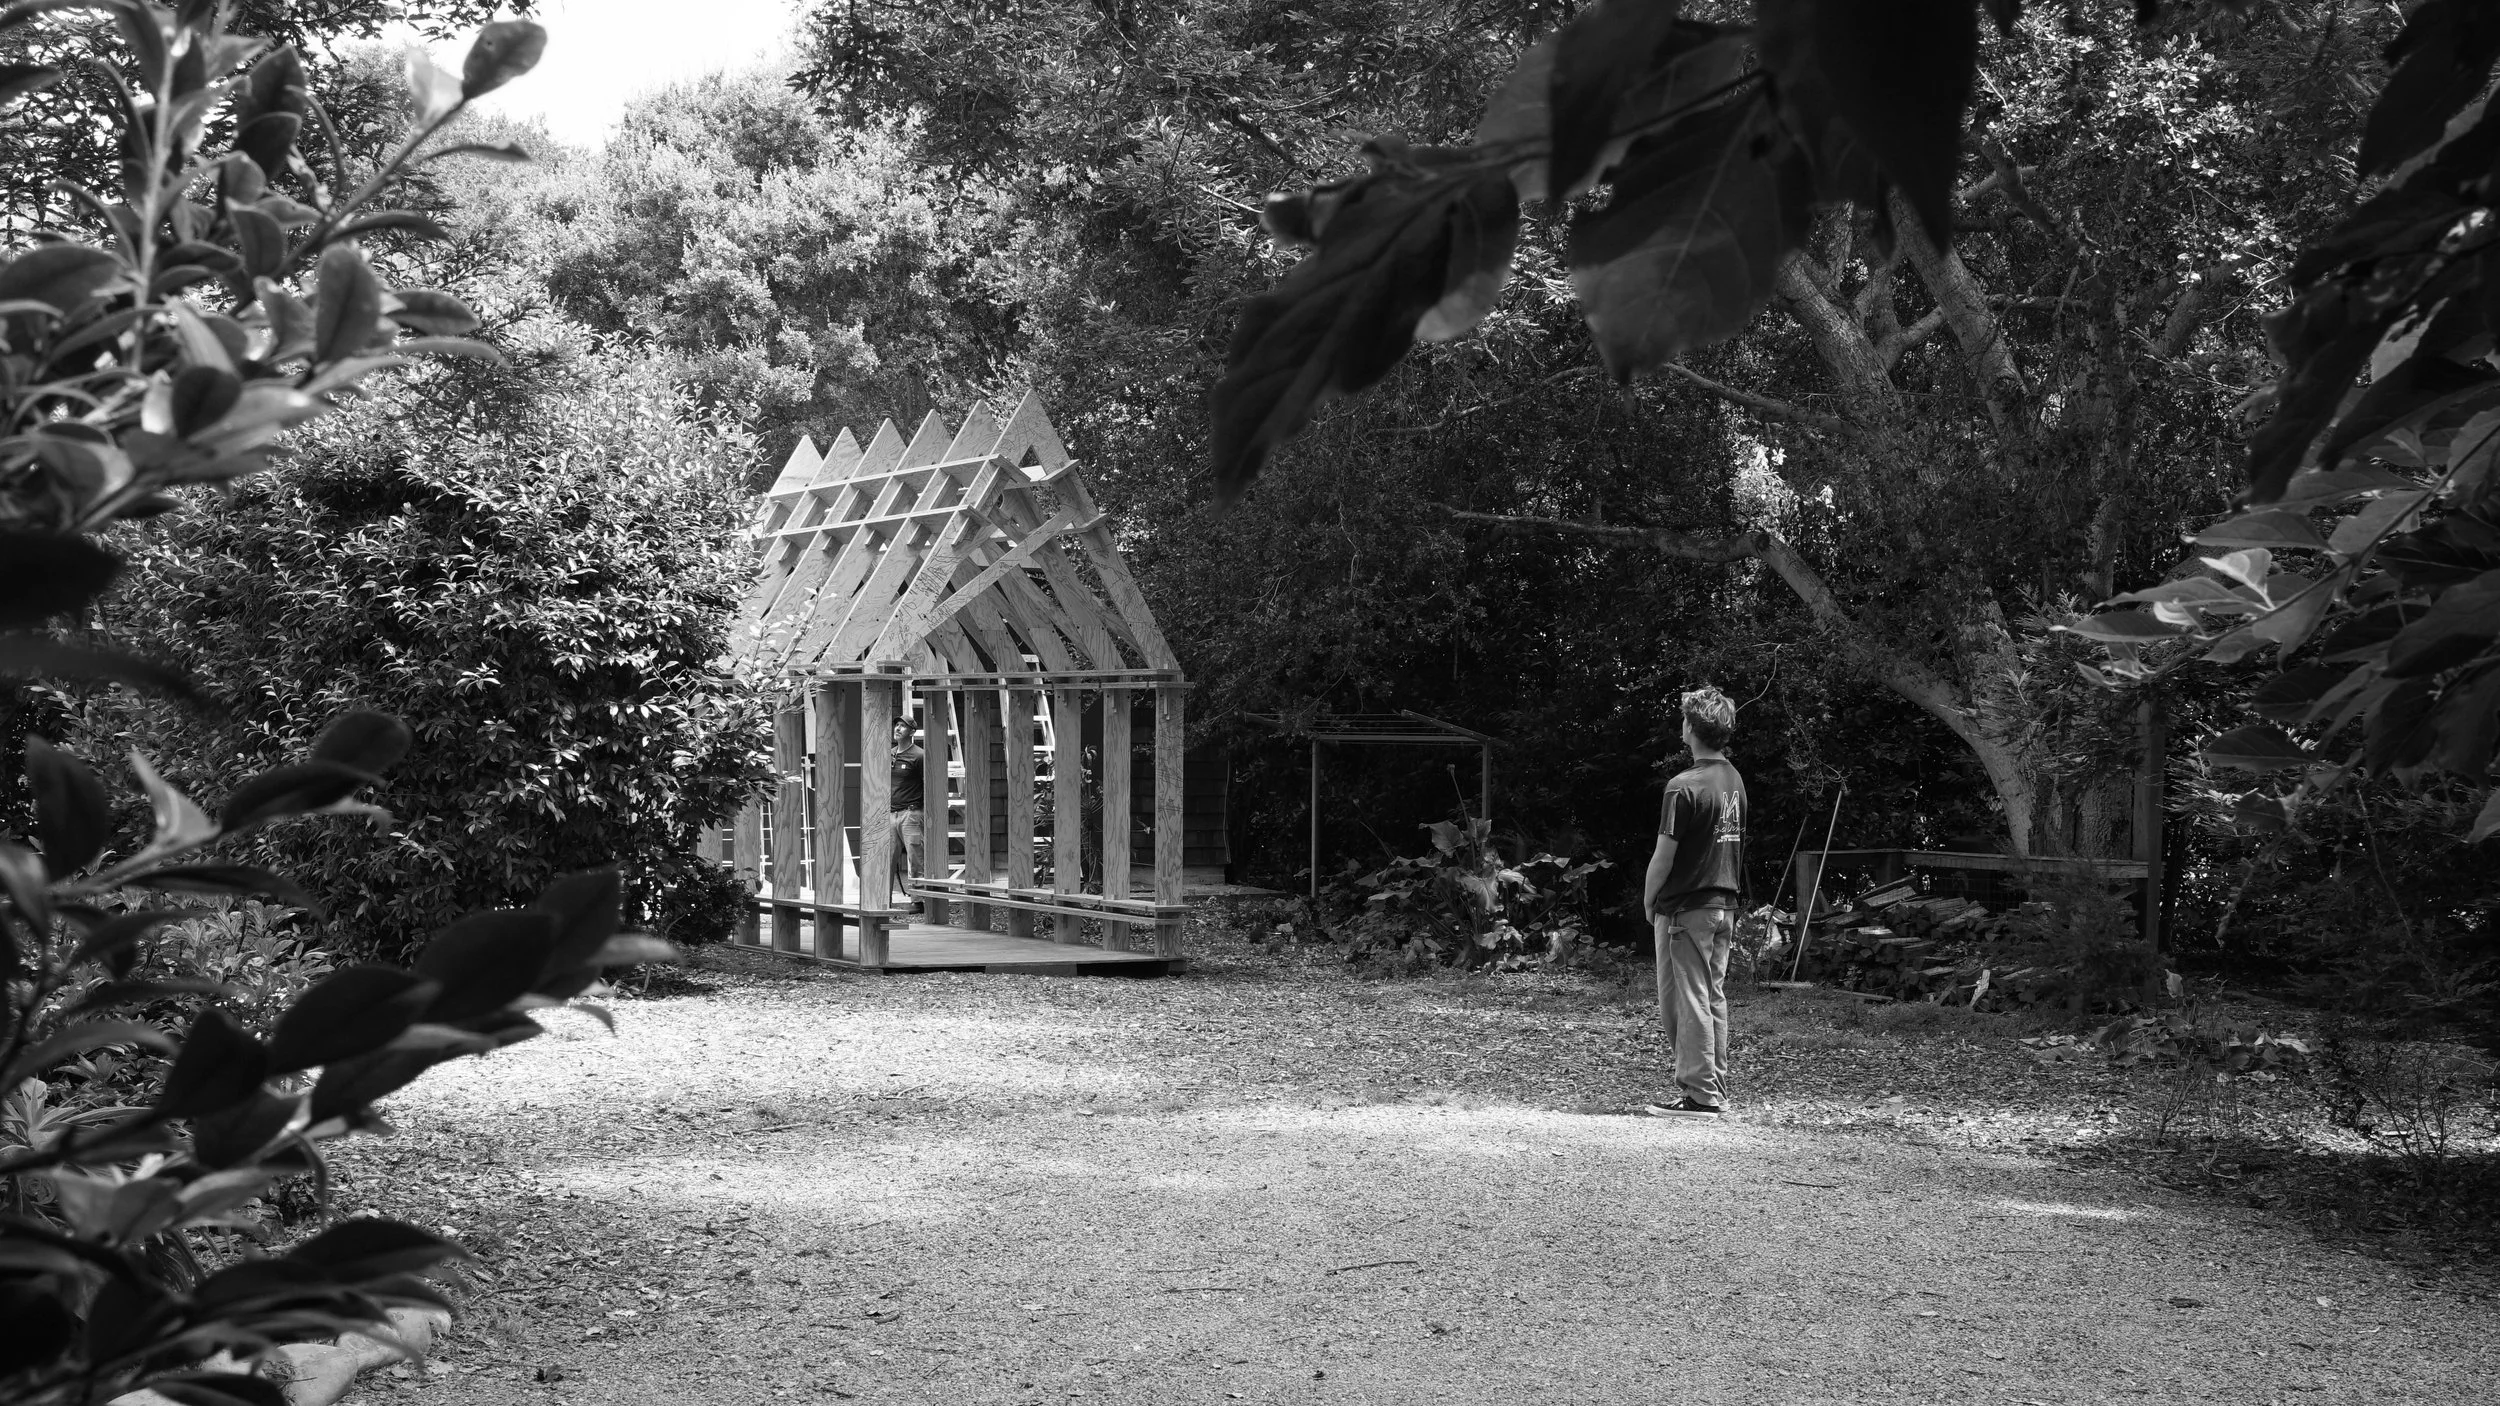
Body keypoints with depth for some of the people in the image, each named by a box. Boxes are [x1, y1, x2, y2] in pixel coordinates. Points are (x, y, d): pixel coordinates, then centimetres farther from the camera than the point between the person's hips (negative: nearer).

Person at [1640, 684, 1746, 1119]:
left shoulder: (1684, 786, -18)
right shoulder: (1734, 780, 8)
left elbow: (1664, 855, -16)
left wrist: (1649, 900, -1)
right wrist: (1729, 896, 19)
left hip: (1686, 908, -8)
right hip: (1724, 903, 8)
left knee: (1686, 1002, -2)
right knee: (1713, 998, 14)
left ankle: (1700, 1095, -2)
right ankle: (1715, 1089, 19)